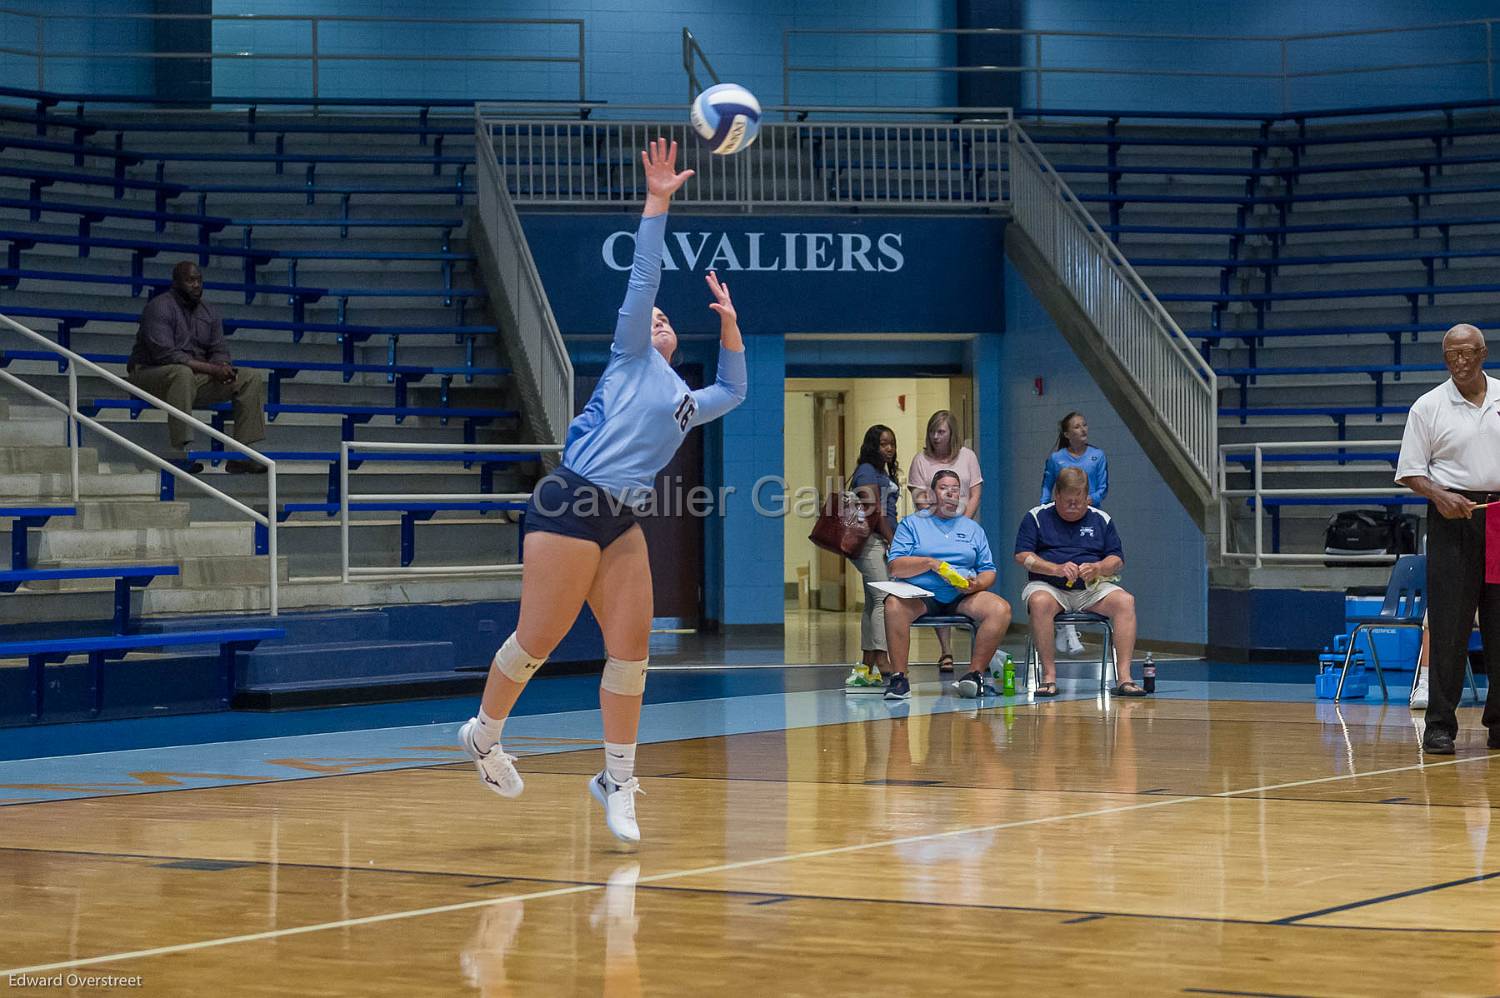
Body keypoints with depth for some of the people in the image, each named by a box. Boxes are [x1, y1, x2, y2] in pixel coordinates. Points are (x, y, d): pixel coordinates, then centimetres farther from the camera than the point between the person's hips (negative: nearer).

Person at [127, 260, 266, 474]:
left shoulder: (208, 312, 11)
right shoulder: (160, 308, -14)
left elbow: (219, 350, 10)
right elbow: (165, 354, -24)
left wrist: (222, 366, -17)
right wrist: (210, 369, -27)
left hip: (196, 375, 8)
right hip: (150, 374, -8)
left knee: (251, 379, -5)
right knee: (182, 373, -42)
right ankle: (180, 452, -44)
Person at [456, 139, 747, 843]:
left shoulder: (684, 400, 27)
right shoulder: (631, 359, 9)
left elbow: (734, 391, 44)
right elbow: (643, 278, 0)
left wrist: (728, 323, 34)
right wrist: (657, 202, -5)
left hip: (623, 522, 7)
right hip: (572, 505, -7)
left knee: (631, 646, -2)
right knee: (538, 639, -5)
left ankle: (617, 780, 3)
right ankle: (484, 733, 16)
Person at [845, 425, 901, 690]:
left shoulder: (884, 473, 21)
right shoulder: (867, 472, -8)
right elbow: (874, 511, -14)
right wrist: (892, 540, -15)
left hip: (883, 542, 10)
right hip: (872, 542, -10)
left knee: (873, 603, 9)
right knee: (884, 599, -17)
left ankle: (866, 667, 10)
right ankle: (881, 660, -21)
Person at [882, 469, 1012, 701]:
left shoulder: (973, 529, 23)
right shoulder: (912, 523, 14)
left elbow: (989, 572, 17)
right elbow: (895, 567, 2)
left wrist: (977, 584, -6)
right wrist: (930, 563, -13)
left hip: (962, 596, 2)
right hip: (921, 594, -2)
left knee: (1001, 609, -27)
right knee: (894, 605, -36)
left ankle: (975, 674, -24)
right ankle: (899, 677, -32)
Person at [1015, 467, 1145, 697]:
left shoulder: (1101, 520, 14)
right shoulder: (1036, 517, 7)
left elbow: (1117, 561, 10)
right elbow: (1022, 556, -3)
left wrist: (1097, 568, -13)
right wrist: (1057, 569, -17)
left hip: (1092, 590, 2)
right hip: (1049, 587, -2)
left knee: (1125, 601, -27)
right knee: (1039, 602, -38)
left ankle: (1123, 676, -30)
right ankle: (1049, 675, -33)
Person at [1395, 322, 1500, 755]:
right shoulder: (1428, 407, 2)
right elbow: (1410, 472, 1)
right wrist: (1440, 496, -17)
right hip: (1454, 516, -3)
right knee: (1447, 624, -7)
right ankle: (1439, 725, -4)